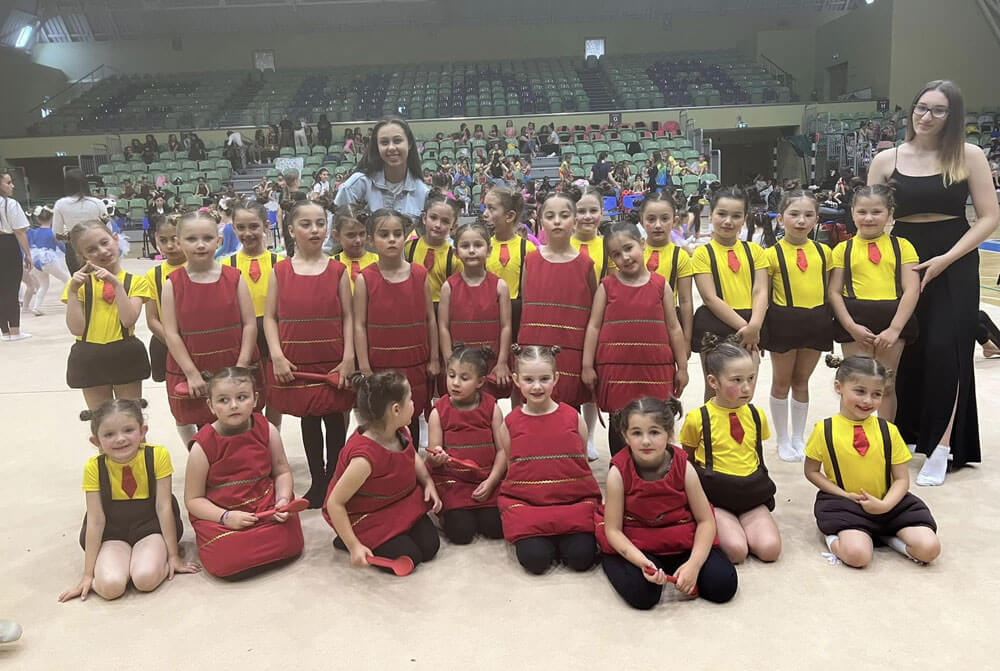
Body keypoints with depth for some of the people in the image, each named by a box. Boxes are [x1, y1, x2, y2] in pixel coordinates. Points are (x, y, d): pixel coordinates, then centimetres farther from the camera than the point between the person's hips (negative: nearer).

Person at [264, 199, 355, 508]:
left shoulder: (337, 270, 0)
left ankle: (333, 480, 23)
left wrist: (348, 358, -8)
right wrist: (277, 357, -9)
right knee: (308, 421, 11)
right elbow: (270, 317, 2)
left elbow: (348, 317, 0)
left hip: (333, 362, 0)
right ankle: (317, 483, 24)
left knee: (335, 420, 7)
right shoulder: (280, 271, 1)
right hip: (295, 363, 1)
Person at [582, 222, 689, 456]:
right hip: (615, 367, 0)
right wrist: (587, 365, -2)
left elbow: (674, 328, 7)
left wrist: (682, 367, 7)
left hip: (655, 367, 0)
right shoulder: (607, 286, 3)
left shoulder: (660, 285, 4)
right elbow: (594, 326, 3)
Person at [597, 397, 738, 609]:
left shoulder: (683, 468, -14)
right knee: (642, 594, -27)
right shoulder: (618, 473, -19)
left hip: (680, 539, 3)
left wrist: (694, 564, -21)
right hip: (634, 544, -2)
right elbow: (613, 529, -14)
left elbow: (706, 521, -8)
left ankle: (671, 568, 14)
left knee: (723, 586, -14)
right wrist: (642, 562, -30)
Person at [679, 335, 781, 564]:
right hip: (715, 497, -4)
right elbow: (687, 460, 6)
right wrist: (706, 482, -2)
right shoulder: (697, 418, -9)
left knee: (770, 549, -18)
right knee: (736, 551, -25)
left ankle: (739, 527, 10)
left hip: (752, 495, 4)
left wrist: (754, 484, 9)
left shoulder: (756, 416, 3)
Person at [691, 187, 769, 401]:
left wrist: (754, 326, -18)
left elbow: (760, 291, -1)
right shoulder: (703, 253, -3)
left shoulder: (754, 250, 8)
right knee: (715, 391, 7)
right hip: (714, 327, -3)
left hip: (751, 327, 3)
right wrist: (743, 326, -16)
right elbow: (711, 298, -10)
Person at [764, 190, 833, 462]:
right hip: (784, 321, -3)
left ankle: (799, 438, 29)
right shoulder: (772, 254, -8)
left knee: (802, 381, 16)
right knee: (782, 381, 11)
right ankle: (783, 440, 24)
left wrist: (830, 322, 7)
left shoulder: (823, 251, 4)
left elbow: (828, 289, 11)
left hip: (816, 320, 3)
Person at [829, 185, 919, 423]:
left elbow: (911, 289, -2)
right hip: (855, 321, 0)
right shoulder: (843, 249, 5)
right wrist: (852, 327, -11)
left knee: (887, 385, 8)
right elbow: (834, 292, 1)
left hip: (893, 319, 1)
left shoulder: (901, 246, 5)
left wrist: (895, 328, -11)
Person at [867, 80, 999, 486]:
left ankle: (940, 449, -1)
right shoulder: (886, 160, 3)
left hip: (954, 267, -2)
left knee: (944, 351, -7)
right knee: (904, 351, 7)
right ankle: (905, 432, 25)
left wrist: (945, 259, -13)